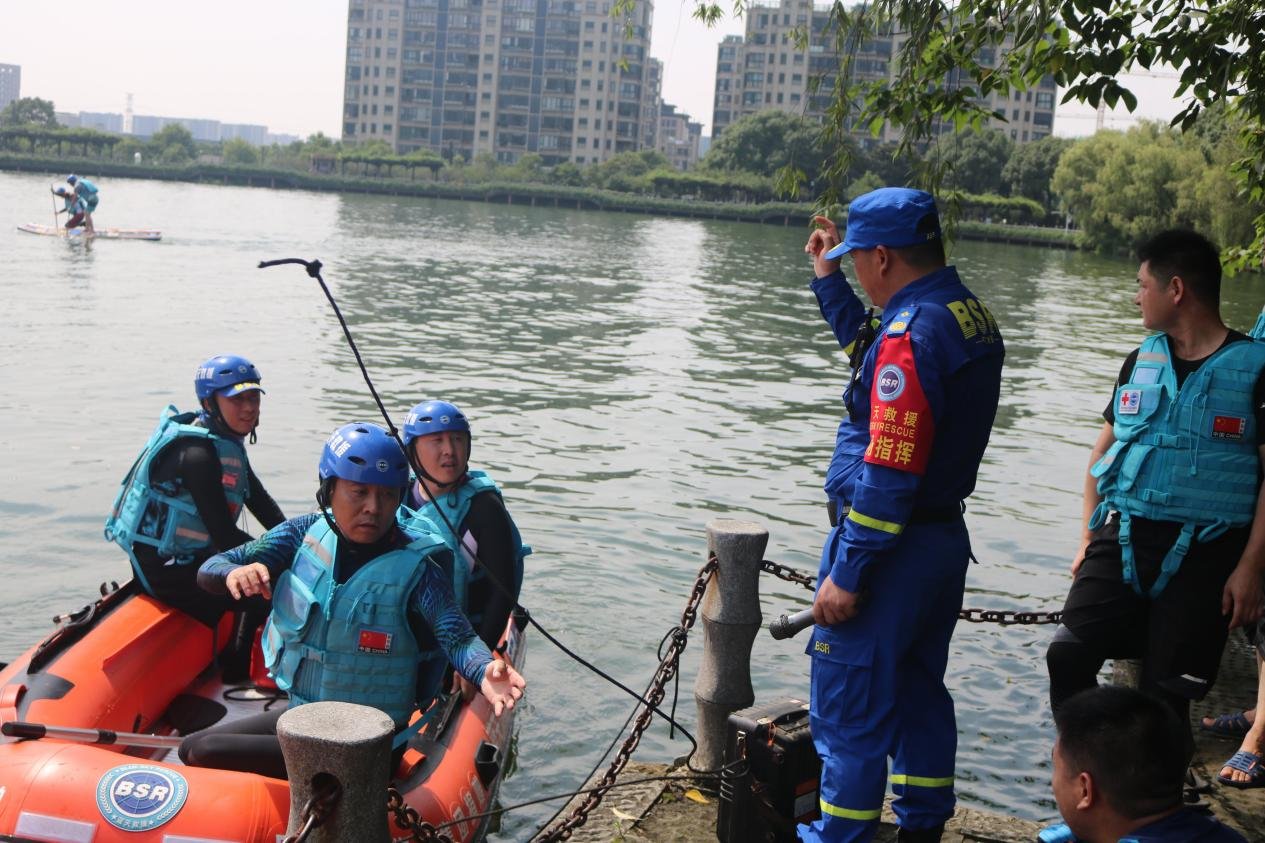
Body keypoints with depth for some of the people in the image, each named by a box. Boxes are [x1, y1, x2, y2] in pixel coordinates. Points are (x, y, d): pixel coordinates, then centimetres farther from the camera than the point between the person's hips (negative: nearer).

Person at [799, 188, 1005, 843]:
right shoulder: (972, 315, 7)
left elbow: (889, 474, -26)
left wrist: (847, 575, -22)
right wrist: (827, 276, 21)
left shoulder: (912, 332, -22)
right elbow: (870, 346, 26)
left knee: (848, 709, 2)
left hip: (892, 548, -10)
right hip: (946, 538, 10)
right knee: (919, 694, 20)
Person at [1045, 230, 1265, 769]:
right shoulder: (1141, 361, 11)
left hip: (1204, 557, -4)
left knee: (1167, 691, 1)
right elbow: (1103, 451, 17)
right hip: (1122, 542, 4)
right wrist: (1089, 537, 11)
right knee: (1068, 655, -8)